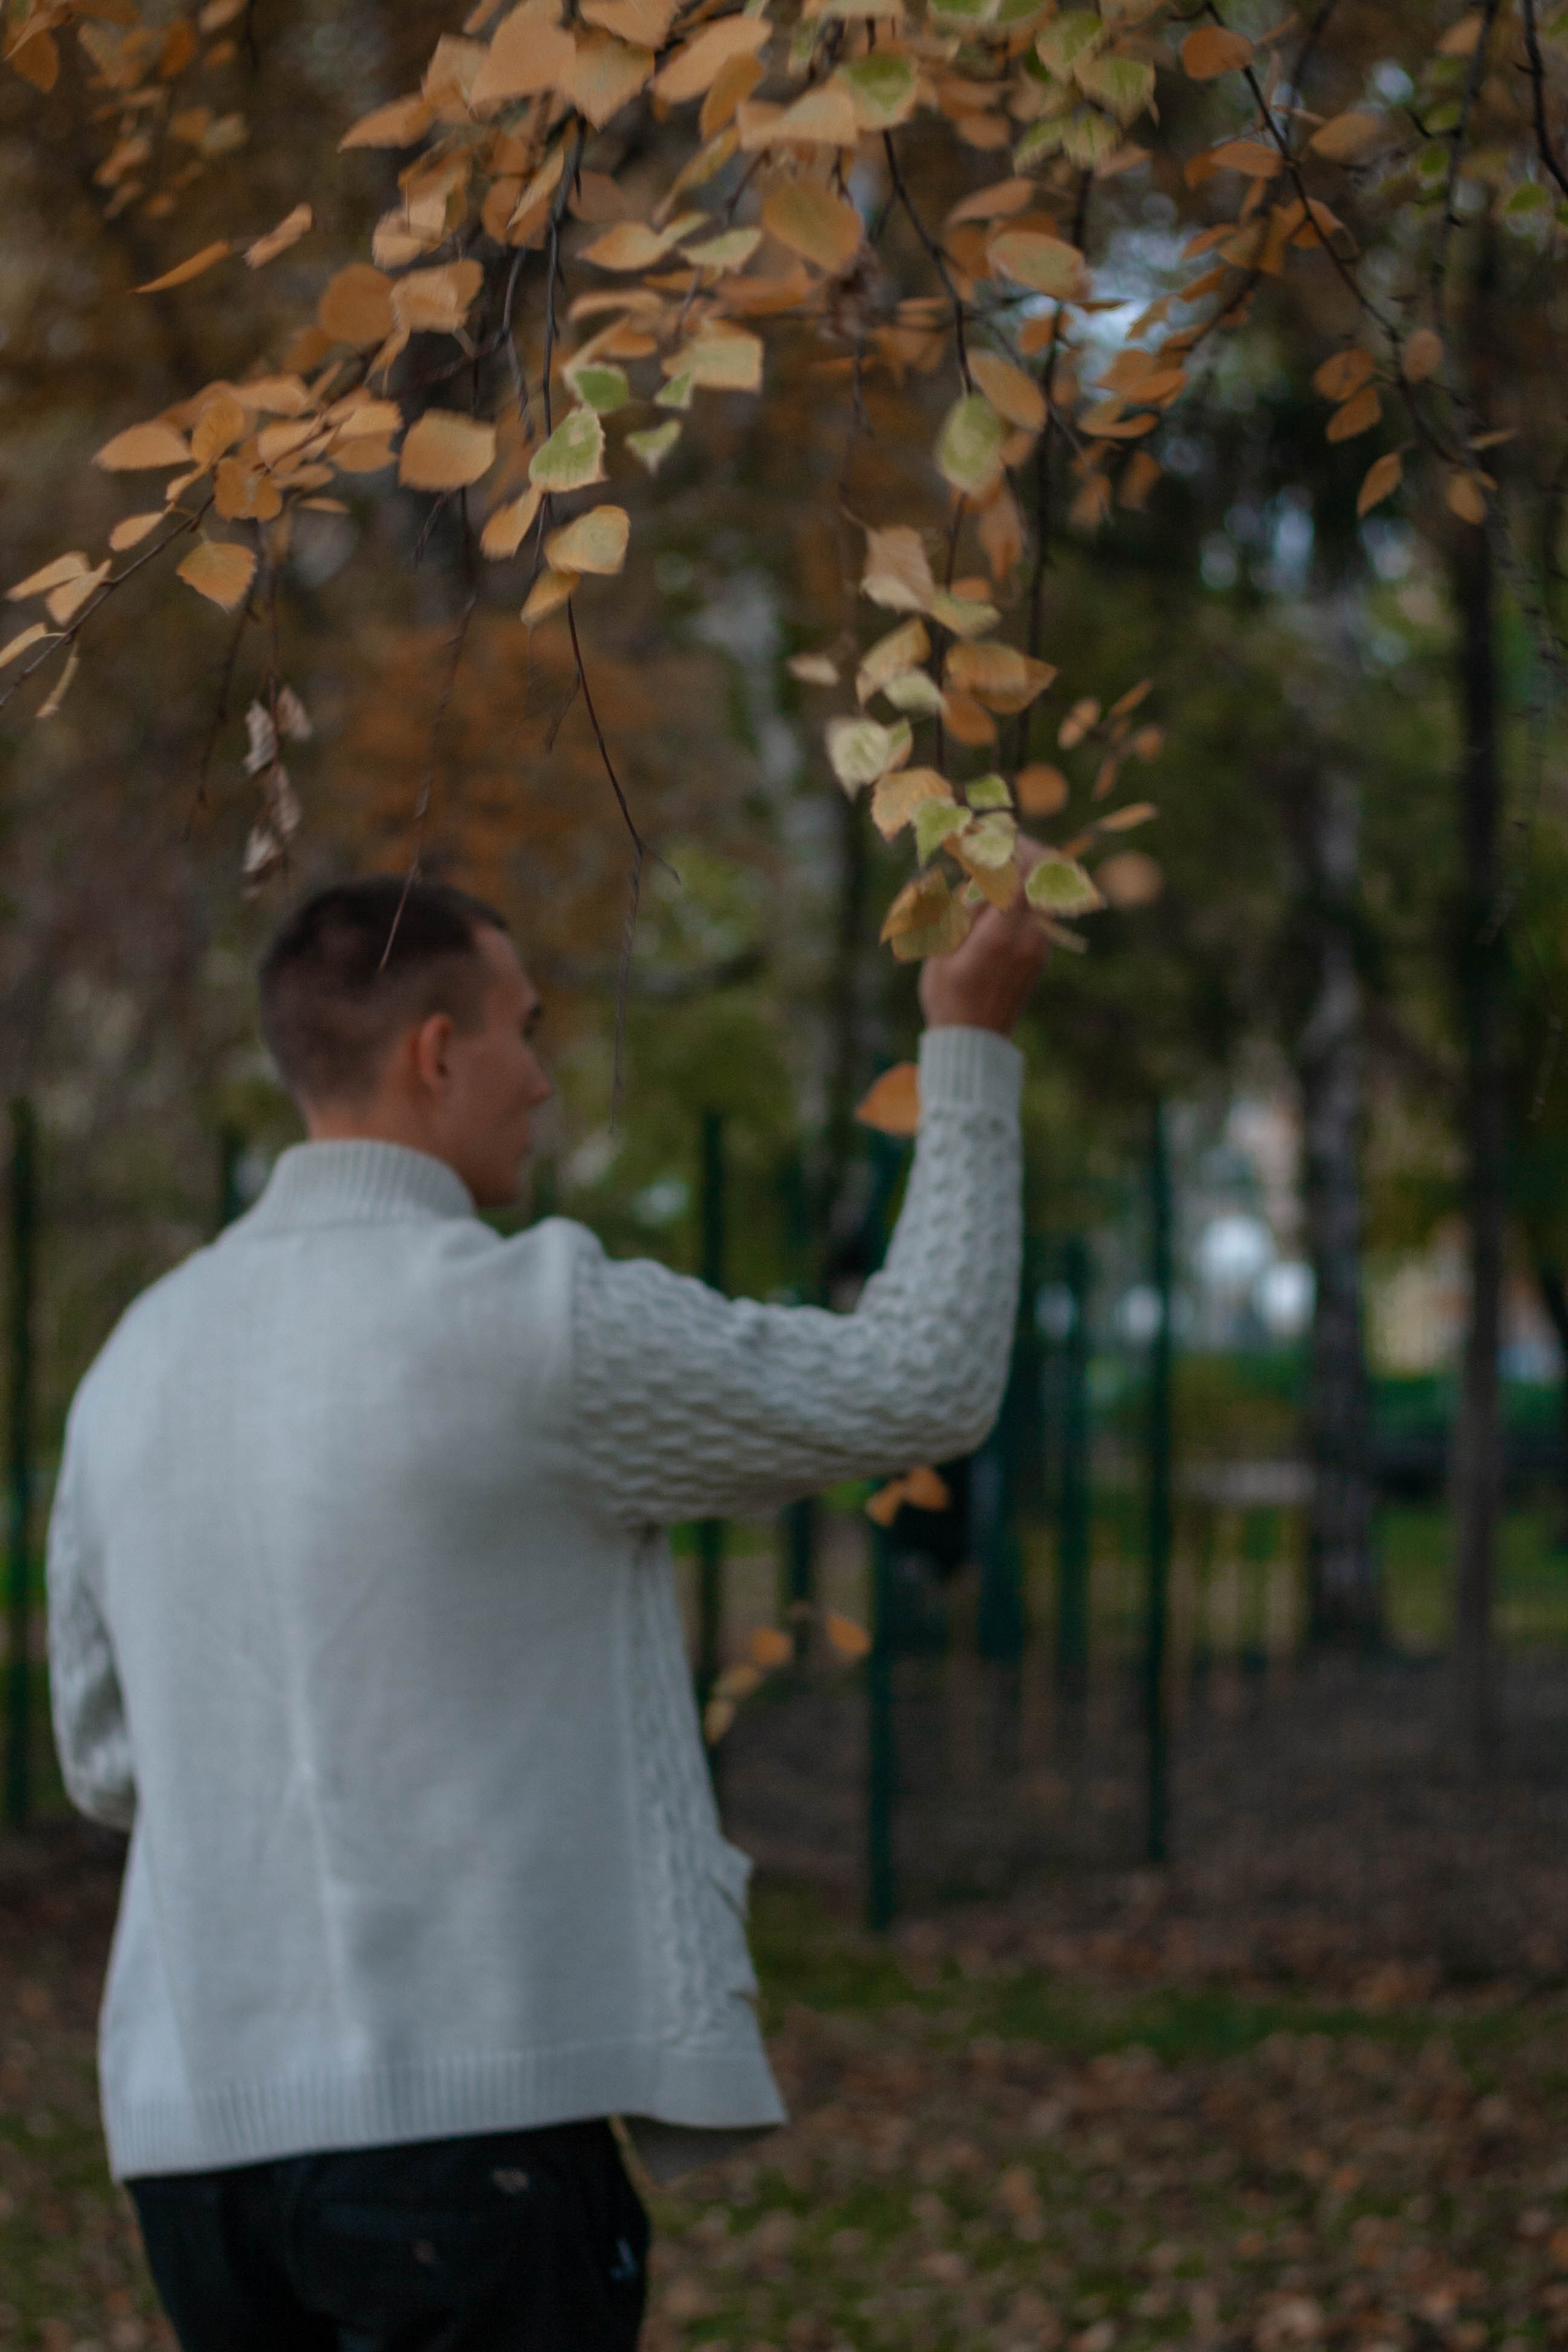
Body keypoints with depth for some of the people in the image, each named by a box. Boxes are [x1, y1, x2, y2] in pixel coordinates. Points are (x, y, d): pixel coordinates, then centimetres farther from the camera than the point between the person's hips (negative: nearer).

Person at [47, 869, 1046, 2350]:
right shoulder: (527, 1323, -12)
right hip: (461, 2114, -7)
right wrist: (972, 1048, 7)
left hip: (195, 2122, 7)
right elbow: (925, 1388, -2)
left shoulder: (137, 1363, 9)